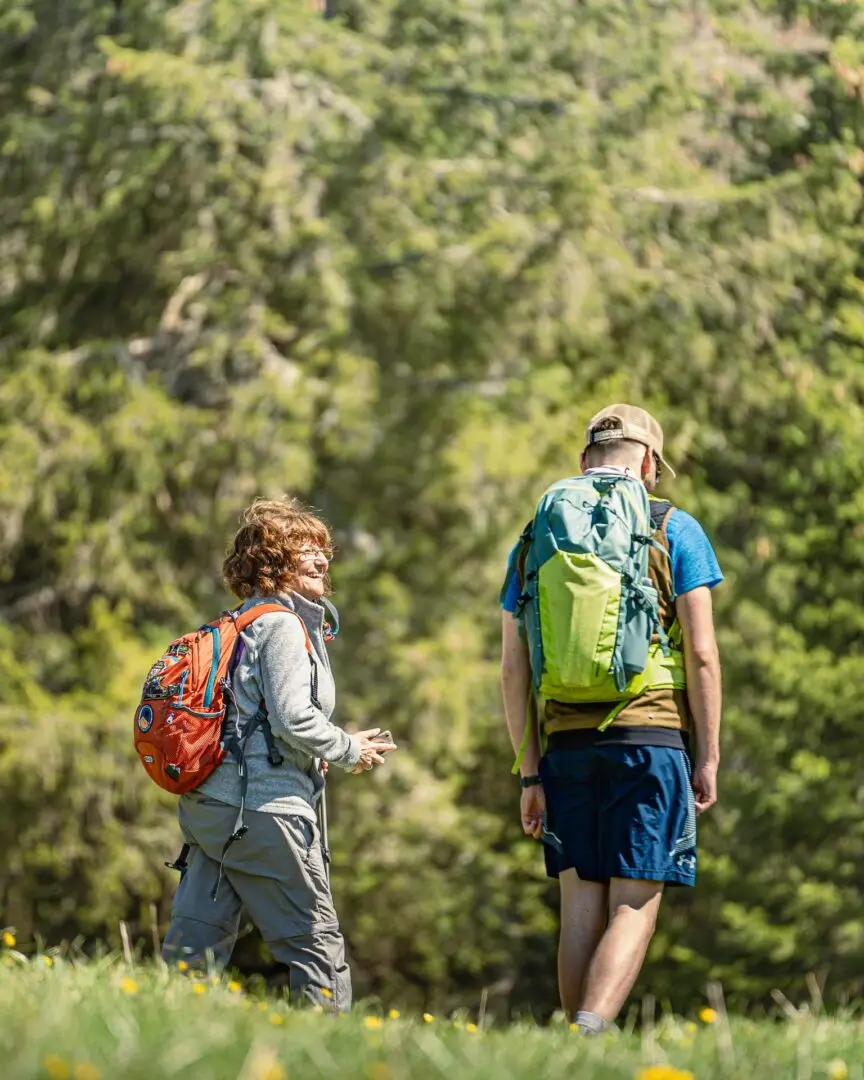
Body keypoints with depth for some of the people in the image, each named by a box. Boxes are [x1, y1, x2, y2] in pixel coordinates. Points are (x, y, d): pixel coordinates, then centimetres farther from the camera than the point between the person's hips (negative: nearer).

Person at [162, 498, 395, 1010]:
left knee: (194, 943, 6)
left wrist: (317, 754, 16)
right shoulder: (283, 625, -10)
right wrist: (350, 751, -3)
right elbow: (293, 717, -18)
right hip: (266, 808, -9)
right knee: (316, 940, -2)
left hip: (209, 804, 9)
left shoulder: (242, 625, 19)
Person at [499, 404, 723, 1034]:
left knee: (581, 905, 8)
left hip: (565, 742, 3)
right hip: (651, 732, -3)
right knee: (634, 905, -5)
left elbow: (513, 669, 9)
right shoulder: (674, 529, 3)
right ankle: (590, 1042, -23)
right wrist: (709, 758, 1)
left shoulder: (534, 538, 13)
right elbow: (702, 655, -4)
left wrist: (530, 773, 13)